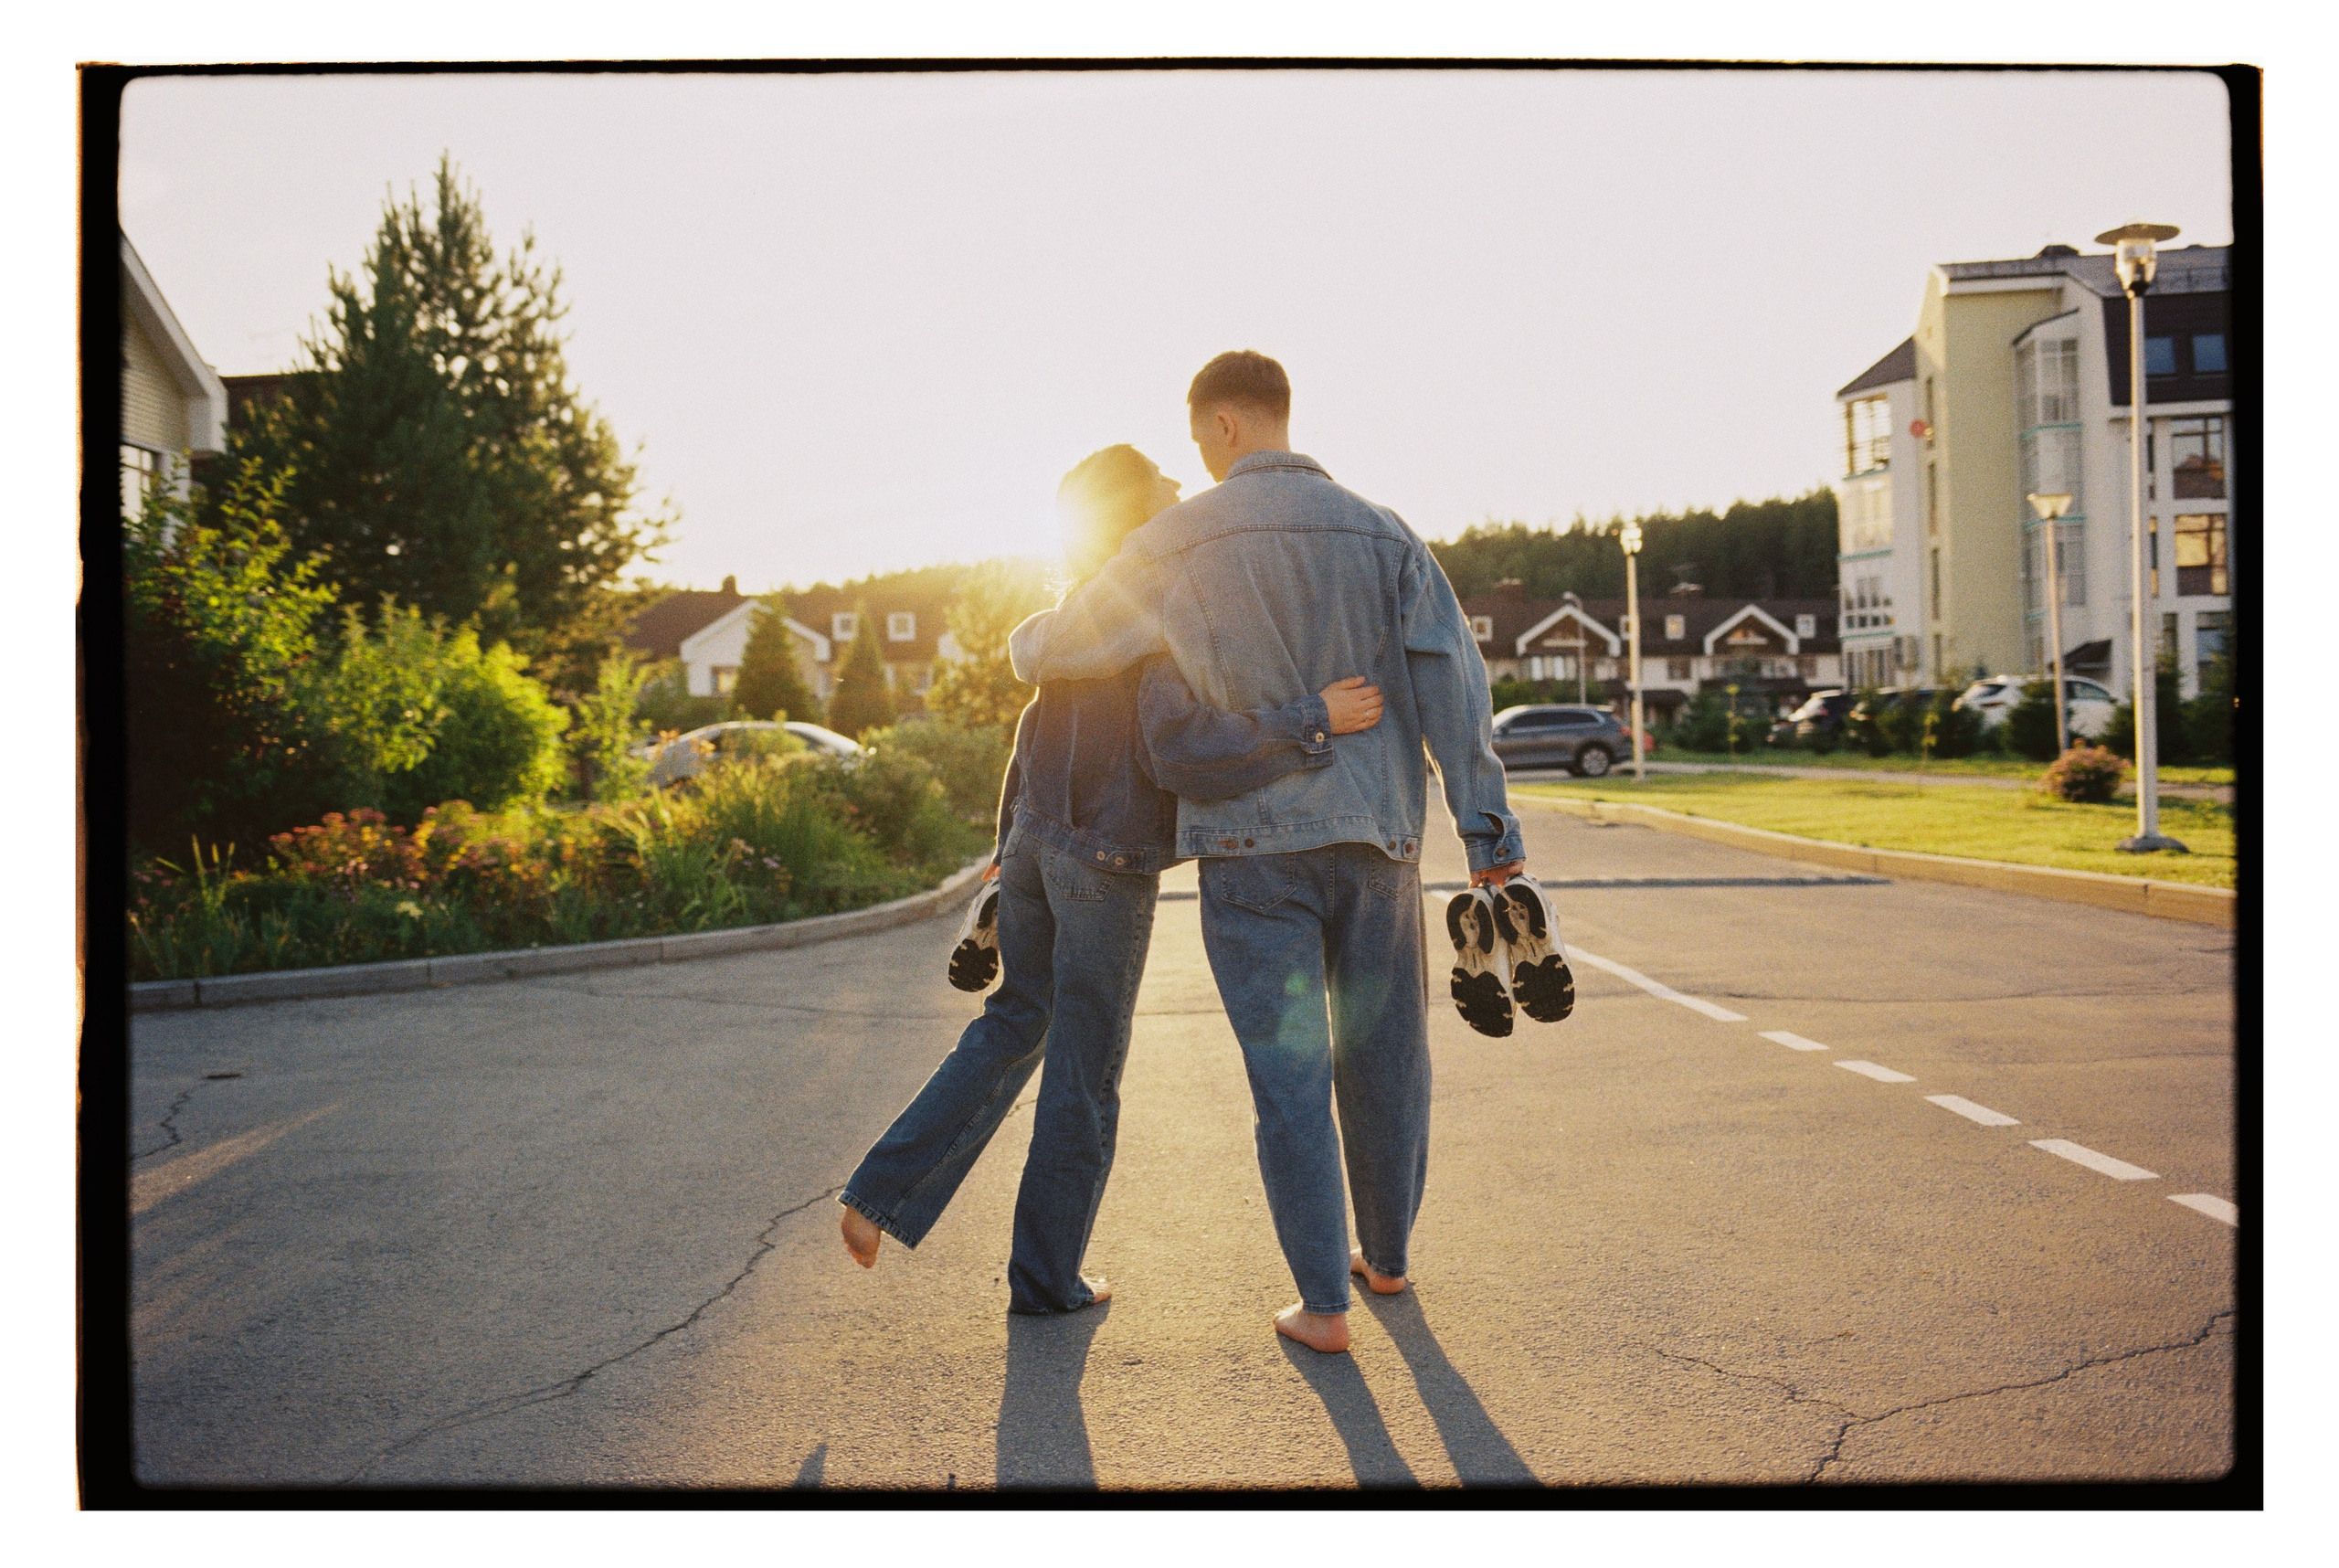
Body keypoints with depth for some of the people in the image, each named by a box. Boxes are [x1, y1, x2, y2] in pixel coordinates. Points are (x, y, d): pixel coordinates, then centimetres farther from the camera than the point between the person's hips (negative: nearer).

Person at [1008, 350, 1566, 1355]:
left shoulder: (1179, 542, -5)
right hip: (1374, 837, 3)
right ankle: (1386, 1254, 35)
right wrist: (1491, 845, -4)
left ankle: (1323, 1304, 7)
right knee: (1384, 1056, 17)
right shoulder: (1378, 534, 3)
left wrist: (1024, 645, 28)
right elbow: (1453, 689, -5)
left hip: (1253, 842, -3)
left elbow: (1062, 647, 2)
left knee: (1290, 1073, 3)